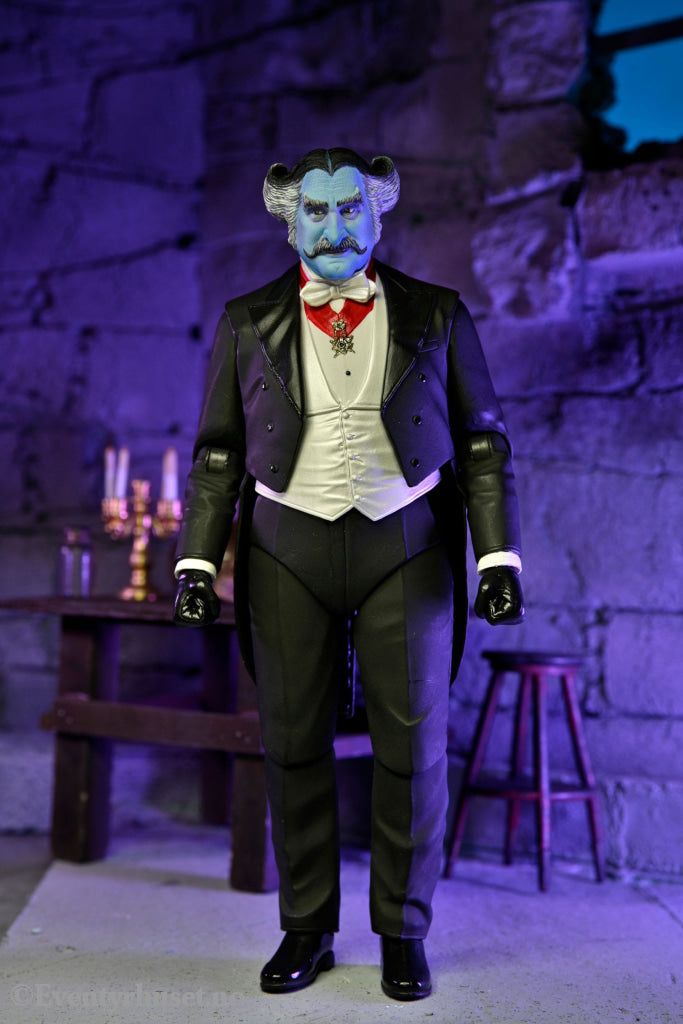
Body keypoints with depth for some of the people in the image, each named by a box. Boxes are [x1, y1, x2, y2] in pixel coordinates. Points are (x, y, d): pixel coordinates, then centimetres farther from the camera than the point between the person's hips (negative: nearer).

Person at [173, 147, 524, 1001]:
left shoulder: (437, 316, 3)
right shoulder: (247, 323, 5)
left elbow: (483, 444, 4)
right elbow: (218, 453, 7)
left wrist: (500, 558, -3)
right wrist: (195, 563, 0)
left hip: (406, 549, -1)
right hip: (287, 551, 1)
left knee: (412, 744, 0)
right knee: (294, 744, 4)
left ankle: (403, 932, 15)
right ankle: (306, 930, 17)